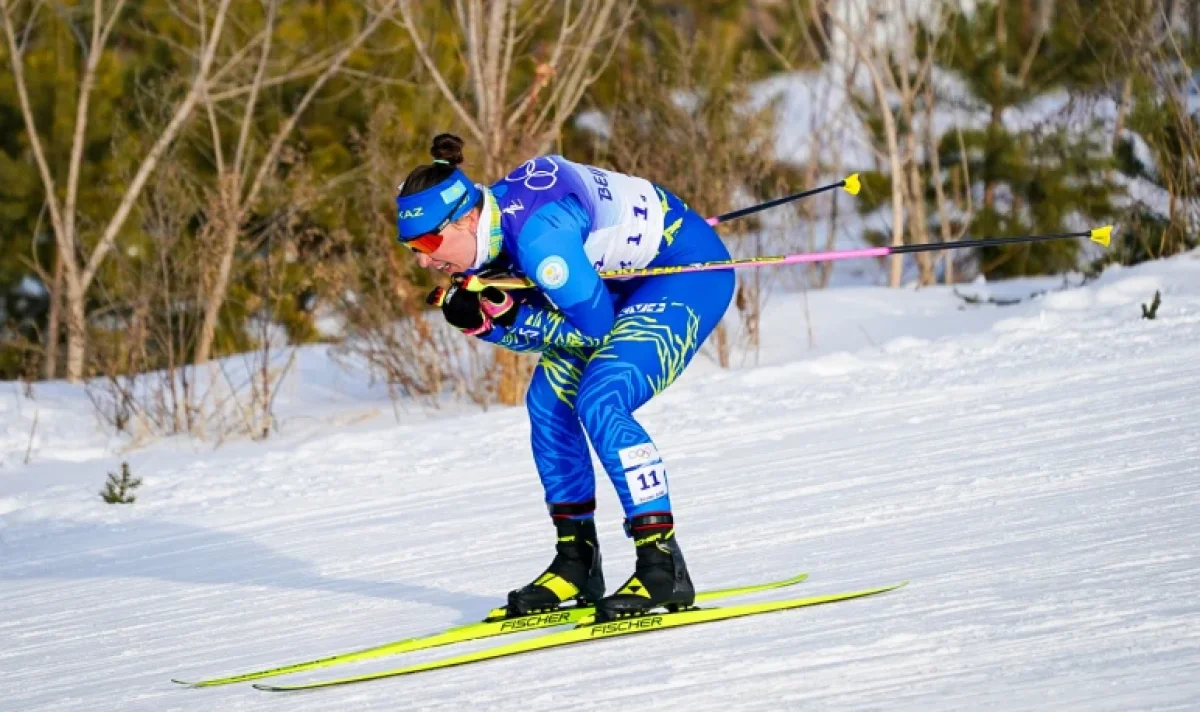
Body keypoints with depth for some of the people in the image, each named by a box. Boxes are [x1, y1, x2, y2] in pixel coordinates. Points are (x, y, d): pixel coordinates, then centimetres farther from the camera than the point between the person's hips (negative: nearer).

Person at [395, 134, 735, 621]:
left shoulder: (536, 233, -32)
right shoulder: (489, 230, -5)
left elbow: (594, 326, -23)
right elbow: (537, 322, 1)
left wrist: (505, 316, -22)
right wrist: (481, 317, -17)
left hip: (692, 272, -10)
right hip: (624, 282, 10)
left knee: (599, 404, -22)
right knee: (548, 398, 4)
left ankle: (664, 568, -20)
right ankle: (577, 562, 12)